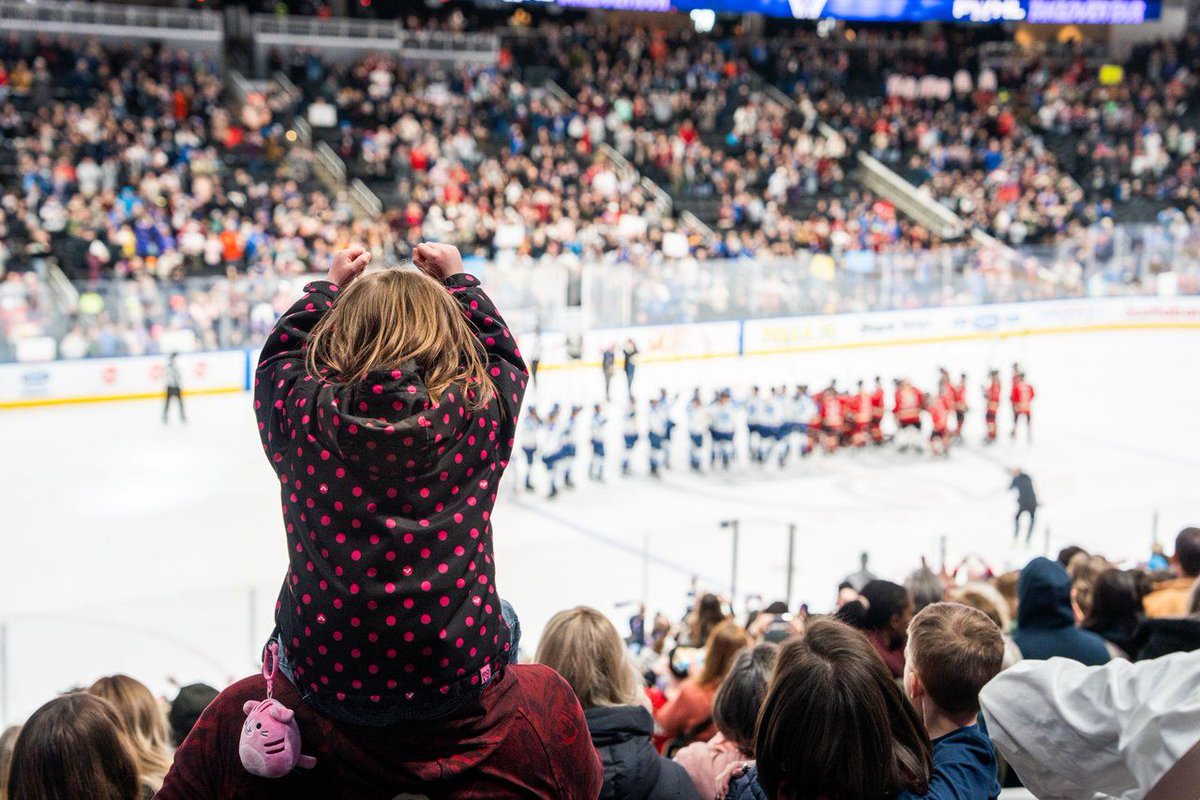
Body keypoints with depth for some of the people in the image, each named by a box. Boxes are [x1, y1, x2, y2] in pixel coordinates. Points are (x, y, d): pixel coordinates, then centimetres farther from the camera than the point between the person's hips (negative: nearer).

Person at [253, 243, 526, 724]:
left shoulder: (303, 410, -8)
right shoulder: (481, 410, -7)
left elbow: (280, 352, 17)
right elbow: (503, 352, 16)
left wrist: (329, 287, 26)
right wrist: (457, 281, 25)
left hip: (329, 681, 0)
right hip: (456, 676, 0)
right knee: (502, 619, 34)